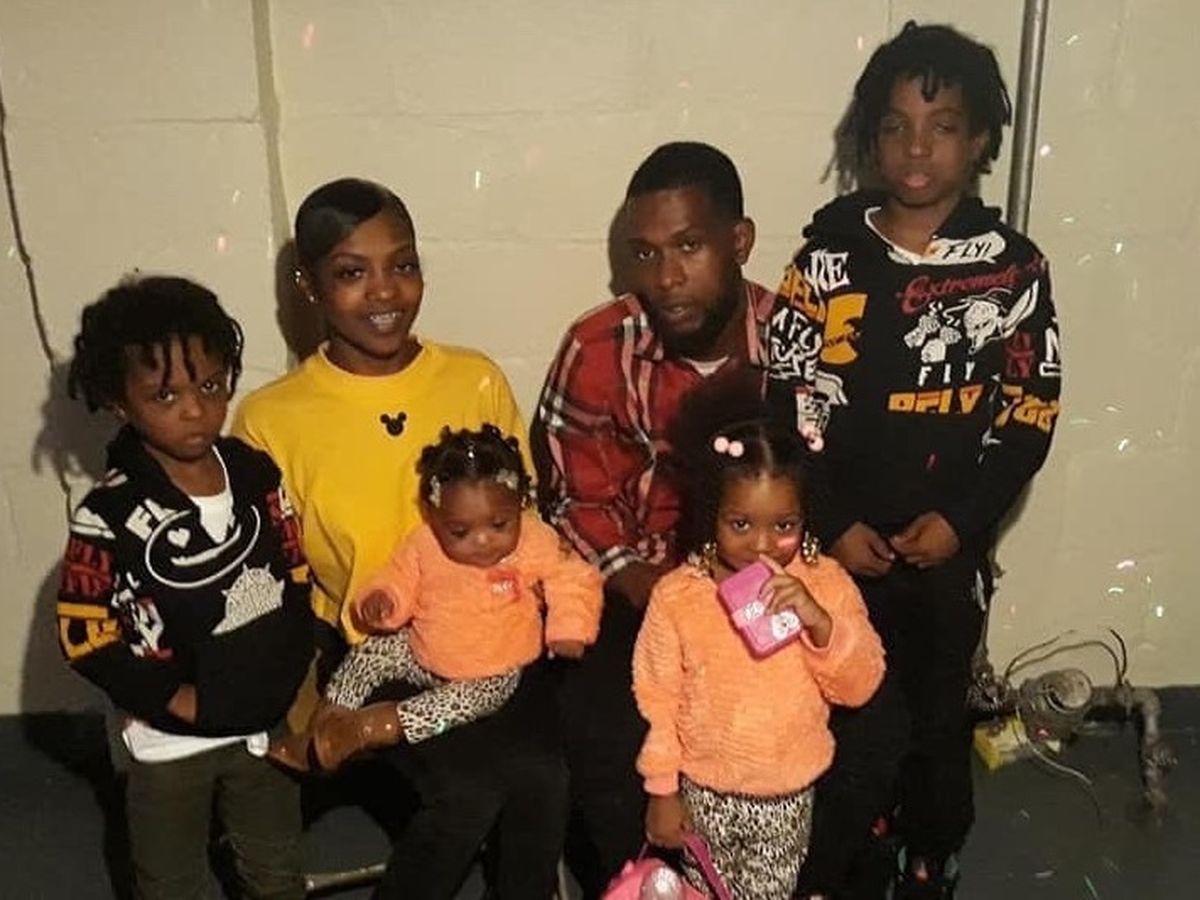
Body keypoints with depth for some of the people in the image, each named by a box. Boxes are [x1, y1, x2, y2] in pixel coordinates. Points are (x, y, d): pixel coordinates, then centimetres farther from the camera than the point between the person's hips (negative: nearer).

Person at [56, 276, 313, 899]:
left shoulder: (256, 472, -7)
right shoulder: (109, 516, -19)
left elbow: (299, 582, 1)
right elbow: (86, 639, -16)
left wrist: (299, 687, -4)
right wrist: (181, 701, -17)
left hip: (267, 724, 3)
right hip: (170, 742, -3)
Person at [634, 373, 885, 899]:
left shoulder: (826, 585, -11)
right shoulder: (676, 596, -15)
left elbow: (861, 686, -12)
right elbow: (655, 699, -8)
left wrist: (820, 621, -29)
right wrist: (662, 789, -5)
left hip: (789, 793, 1)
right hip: (703, 791, 0)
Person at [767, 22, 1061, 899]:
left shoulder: (1014, 267, -3)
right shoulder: (829, 251, -4)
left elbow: (1029, 414, -2)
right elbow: (791, 400, -5)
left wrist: (960, 518, -11)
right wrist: (833, 524, -11)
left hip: (950, 542, 1)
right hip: (842, 541, 0)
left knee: (938, 712, 16)